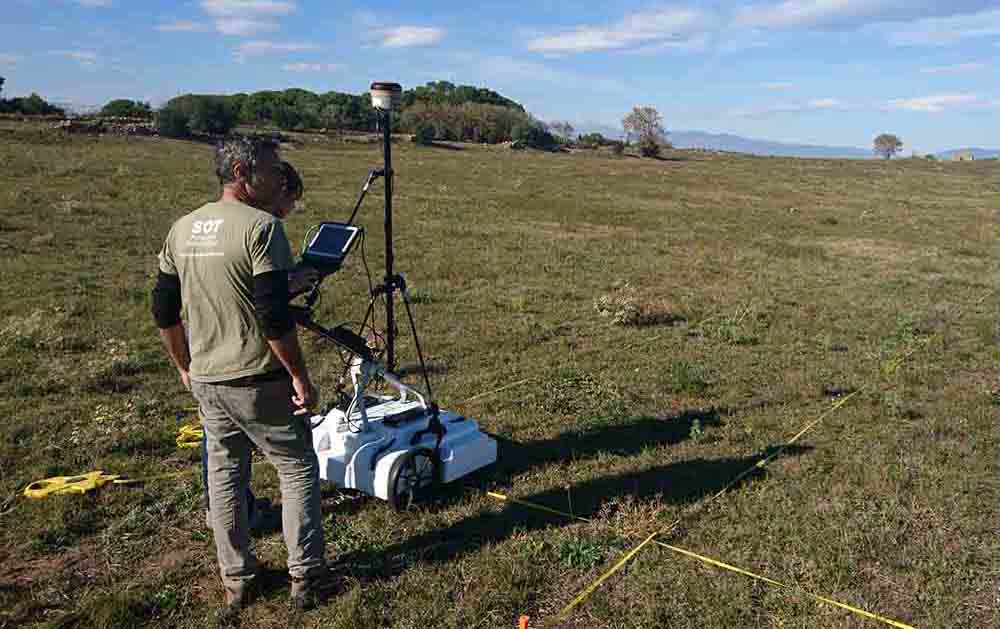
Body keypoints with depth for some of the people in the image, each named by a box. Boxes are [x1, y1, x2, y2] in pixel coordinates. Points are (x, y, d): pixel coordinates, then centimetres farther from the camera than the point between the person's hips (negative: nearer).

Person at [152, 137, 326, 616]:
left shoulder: (182, 229, 6)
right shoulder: (261, 227, -17)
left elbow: (163, 311, 11)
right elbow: (275, 317, -22)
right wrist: (300, 377, -14)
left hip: (206, 381, 7)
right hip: (259, 382, -7)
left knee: (224, 476, 16)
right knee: (297, 470, 9)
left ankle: (235, 582, 27)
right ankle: (305, 578, 17)